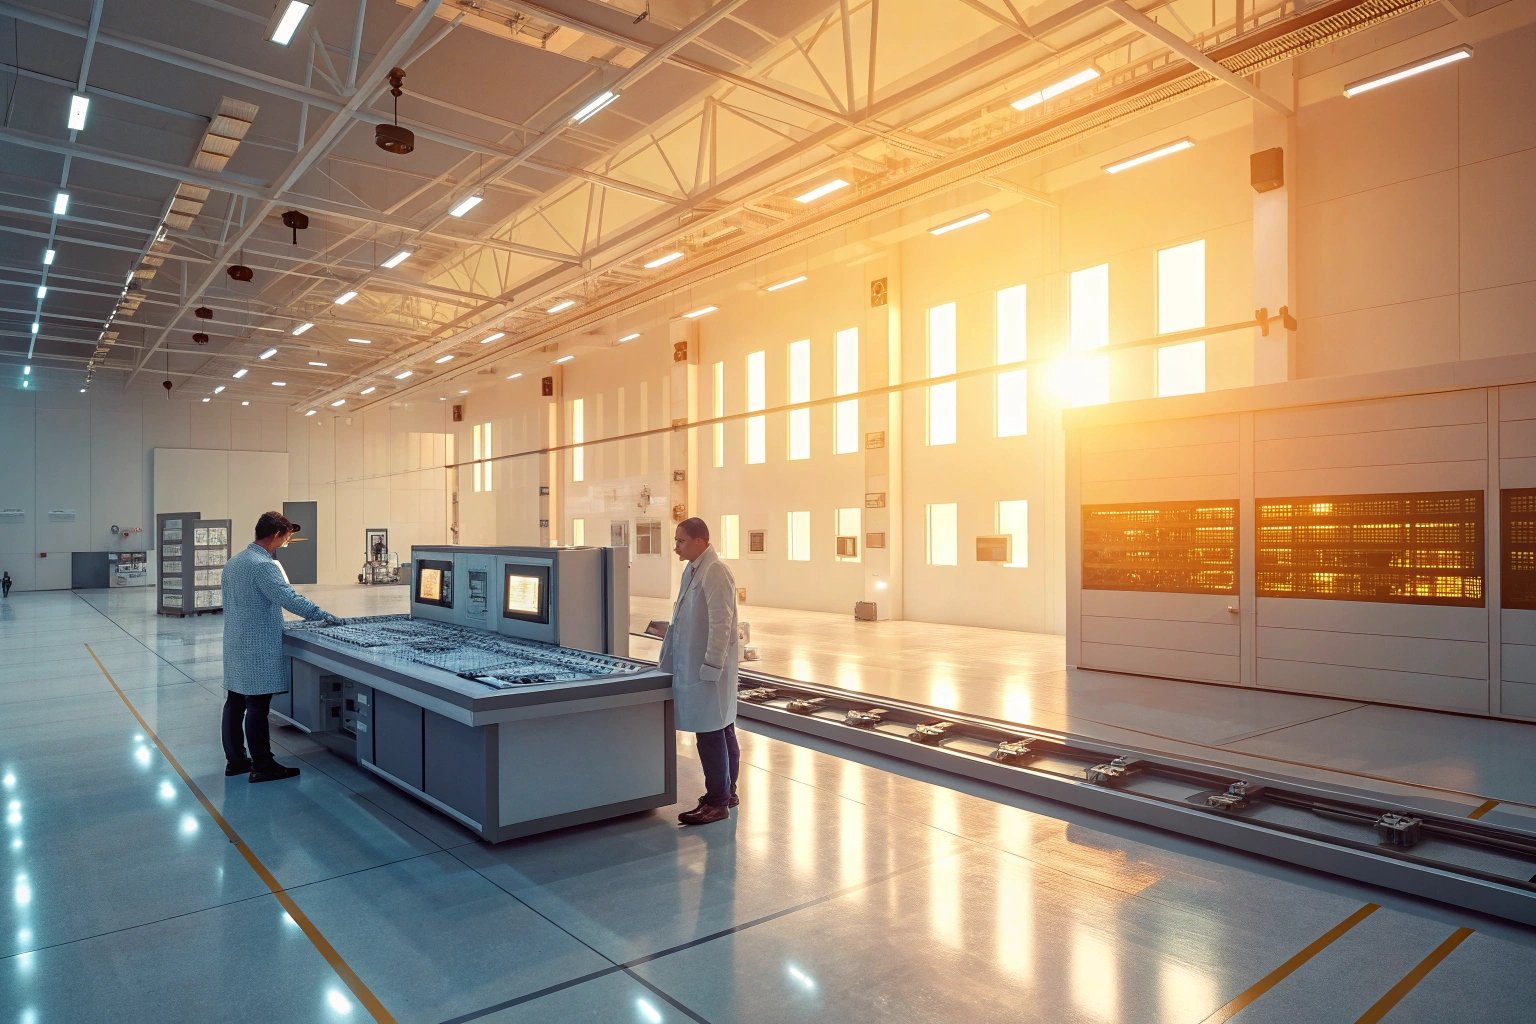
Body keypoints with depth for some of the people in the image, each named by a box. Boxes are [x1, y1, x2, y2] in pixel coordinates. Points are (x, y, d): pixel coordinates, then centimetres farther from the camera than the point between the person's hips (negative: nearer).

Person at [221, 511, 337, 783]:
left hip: (235, 645, 10)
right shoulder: (263, 565, -18)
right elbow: (290, 598, -25)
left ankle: (235, 760, 22)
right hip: (258, 649, -10)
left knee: (235, 702, 13)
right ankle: (262, 766, 1)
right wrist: (325, 615, -18)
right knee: (257, 707, -5)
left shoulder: (234, 562, 13)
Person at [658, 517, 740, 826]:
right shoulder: (692, 571, 11)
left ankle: (718, 802, 9)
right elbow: (681, 621, 17)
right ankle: (726, 792, 28)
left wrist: (710, 668, -20)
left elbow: (721, 624, -20)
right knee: (721, 731, 17)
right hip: (692, 667, 9)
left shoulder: (715, 573, -16)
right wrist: (668, 658, 17)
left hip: (707, 669, -9)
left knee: (711, 734, -1)